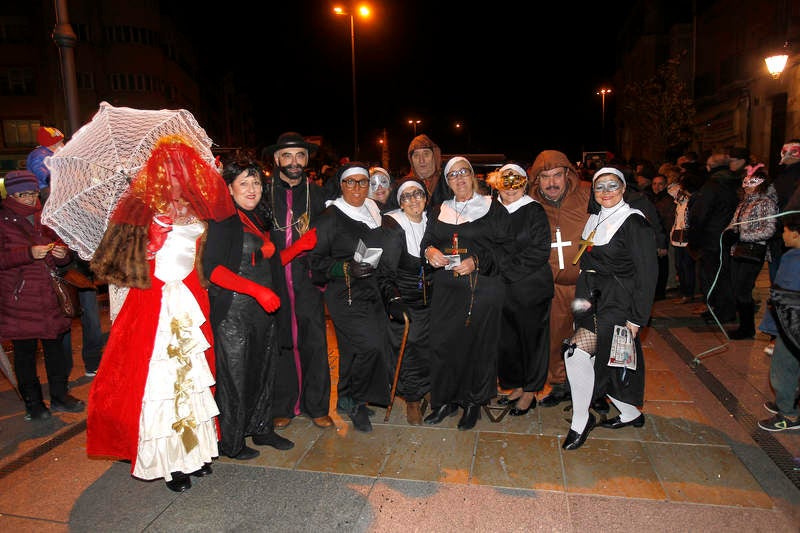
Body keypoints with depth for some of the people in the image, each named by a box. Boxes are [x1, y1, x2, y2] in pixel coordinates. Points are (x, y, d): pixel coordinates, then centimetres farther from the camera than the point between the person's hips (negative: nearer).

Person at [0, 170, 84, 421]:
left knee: (55, 345, 8)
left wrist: (63, 253, -5)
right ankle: (33, 403, 18)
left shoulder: (44, 218, 12)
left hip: (49, 295, 4)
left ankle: (60, 395, 22)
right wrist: (29, 253, -19)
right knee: (24, 350, 4)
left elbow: (61, 251, 17)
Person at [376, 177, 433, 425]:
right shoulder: (393, 227, -12)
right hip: (403, 300, -4)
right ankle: (412, 401, 16)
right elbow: (385, 271, -14)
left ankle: (425, 393, 27)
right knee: (408, 351, -3)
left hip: (429, 299, 5)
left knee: (429, 348, 5)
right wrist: (393, 299, -23)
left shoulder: (431, 222, 5)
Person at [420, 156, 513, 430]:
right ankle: (446, 401, 18)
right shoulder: (438, 211, 16)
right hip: (446, 288, 4)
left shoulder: (493, 209, 3)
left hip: (482, 287, -3)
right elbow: (428, 240, 16)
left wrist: (477, 261, -16)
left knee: (478, 343, 1)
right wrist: (430, 251, -7)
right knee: (443, 342, 2)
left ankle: (474, 403, 19)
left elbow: (505, 248, -2)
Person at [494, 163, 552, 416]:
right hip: (502, 288, 5)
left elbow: (540, 251, -13)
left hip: (531, 286, -4)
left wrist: (506, 269, -16)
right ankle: (517, 385, 29)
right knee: (507, 337, 10)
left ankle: (530, 392, 21)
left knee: (531, 336, 7)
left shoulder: (534, 211, -7)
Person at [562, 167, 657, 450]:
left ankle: (581, 421, 1)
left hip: (617, 303, -7)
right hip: (592, 300, 7)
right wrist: (583, 298, 8)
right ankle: (630, 414, 34)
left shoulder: (634, 223, -11)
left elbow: (646, 275, -13)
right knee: (602, 362, 12)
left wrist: (636, 319, -16)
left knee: (577, 353, -18)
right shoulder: (594, 219, 10)